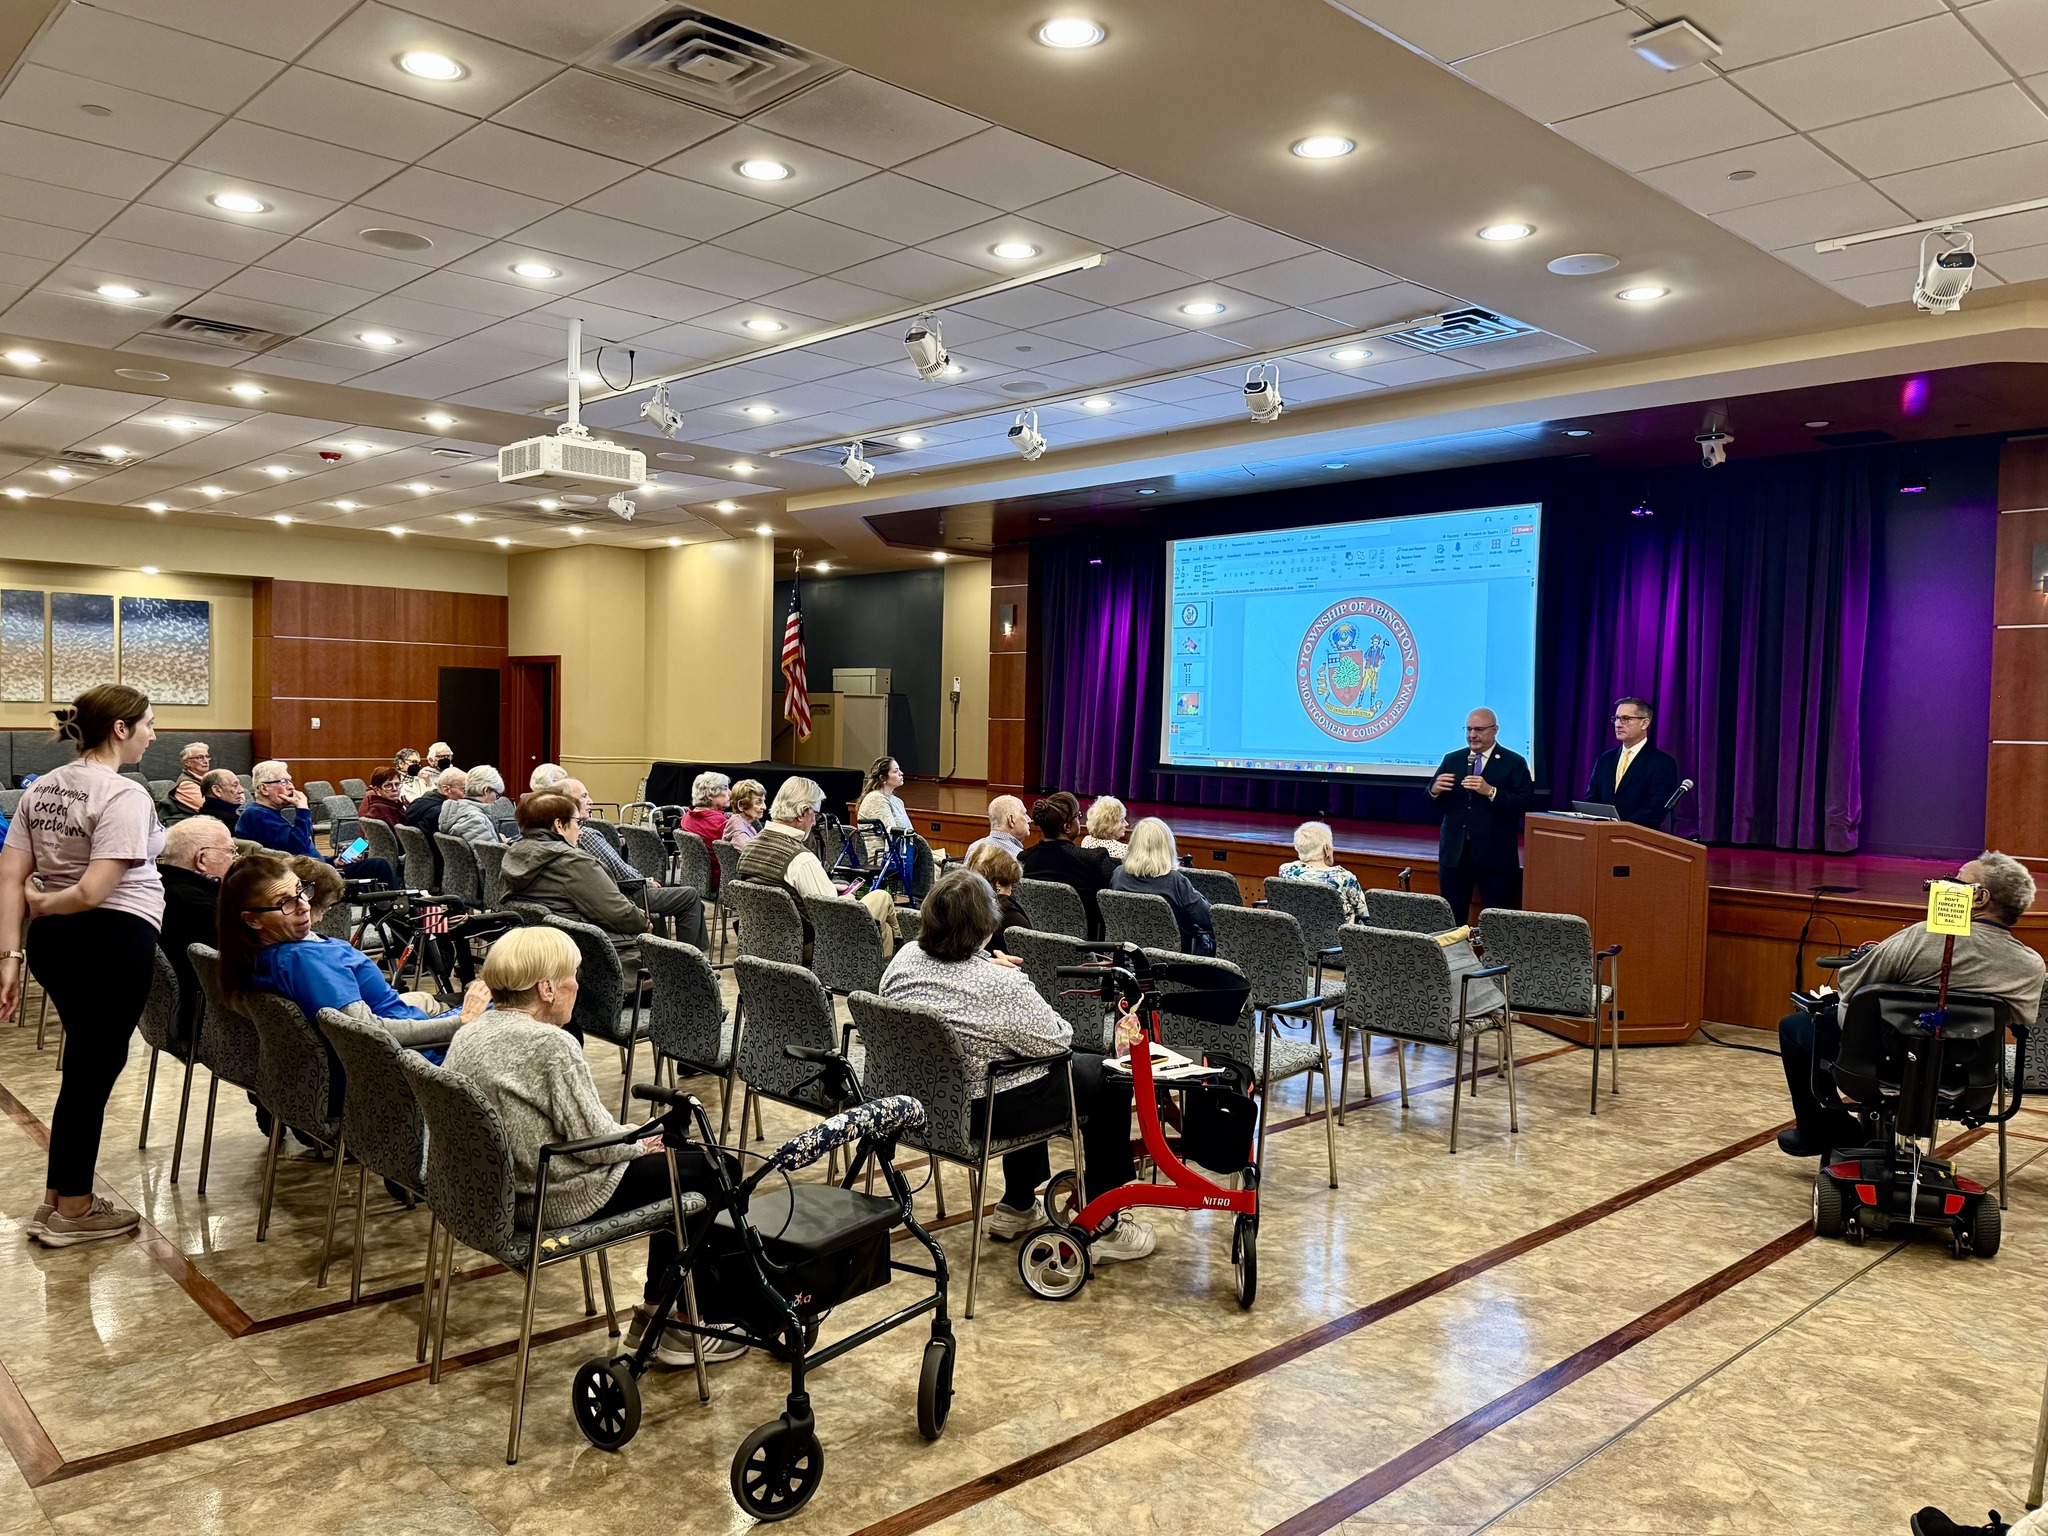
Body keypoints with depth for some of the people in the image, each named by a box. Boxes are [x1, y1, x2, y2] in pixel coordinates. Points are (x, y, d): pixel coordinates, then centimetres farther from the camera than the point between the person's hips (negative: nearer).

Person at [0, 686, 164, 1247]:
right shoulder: (124, 794, -16)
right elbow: (93, 892, -22)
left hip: (51, 941, 8)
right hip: (111, 941, -8)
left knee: (85, 1064, 21)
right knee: (94, 1068, 5)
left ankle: (59, 1198, 32)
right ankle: (71, 1212, 19)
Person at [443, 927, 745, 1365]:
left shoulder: (467, 1037, 4)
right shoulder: (550, 1043, -23)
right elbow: (595, 1142, -22)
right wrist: (642, 1140, -2)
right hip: (559, 1201, -10)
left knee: (679, 1155, 22)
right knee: (715, 1170, 3)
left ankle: (656, 1309, 26)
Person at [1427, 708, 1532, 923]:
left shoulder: (1514, 763, 1)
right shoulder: (1452, 760, 13)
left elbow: (1524, 803, -11)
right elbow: (1432, 804, 10)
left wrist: (1490, 791, -22)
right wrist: (1434, 790, -12)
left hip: (1494, 855, -4)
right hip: (1454, 853, 4)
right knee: (1451, 919, 7)